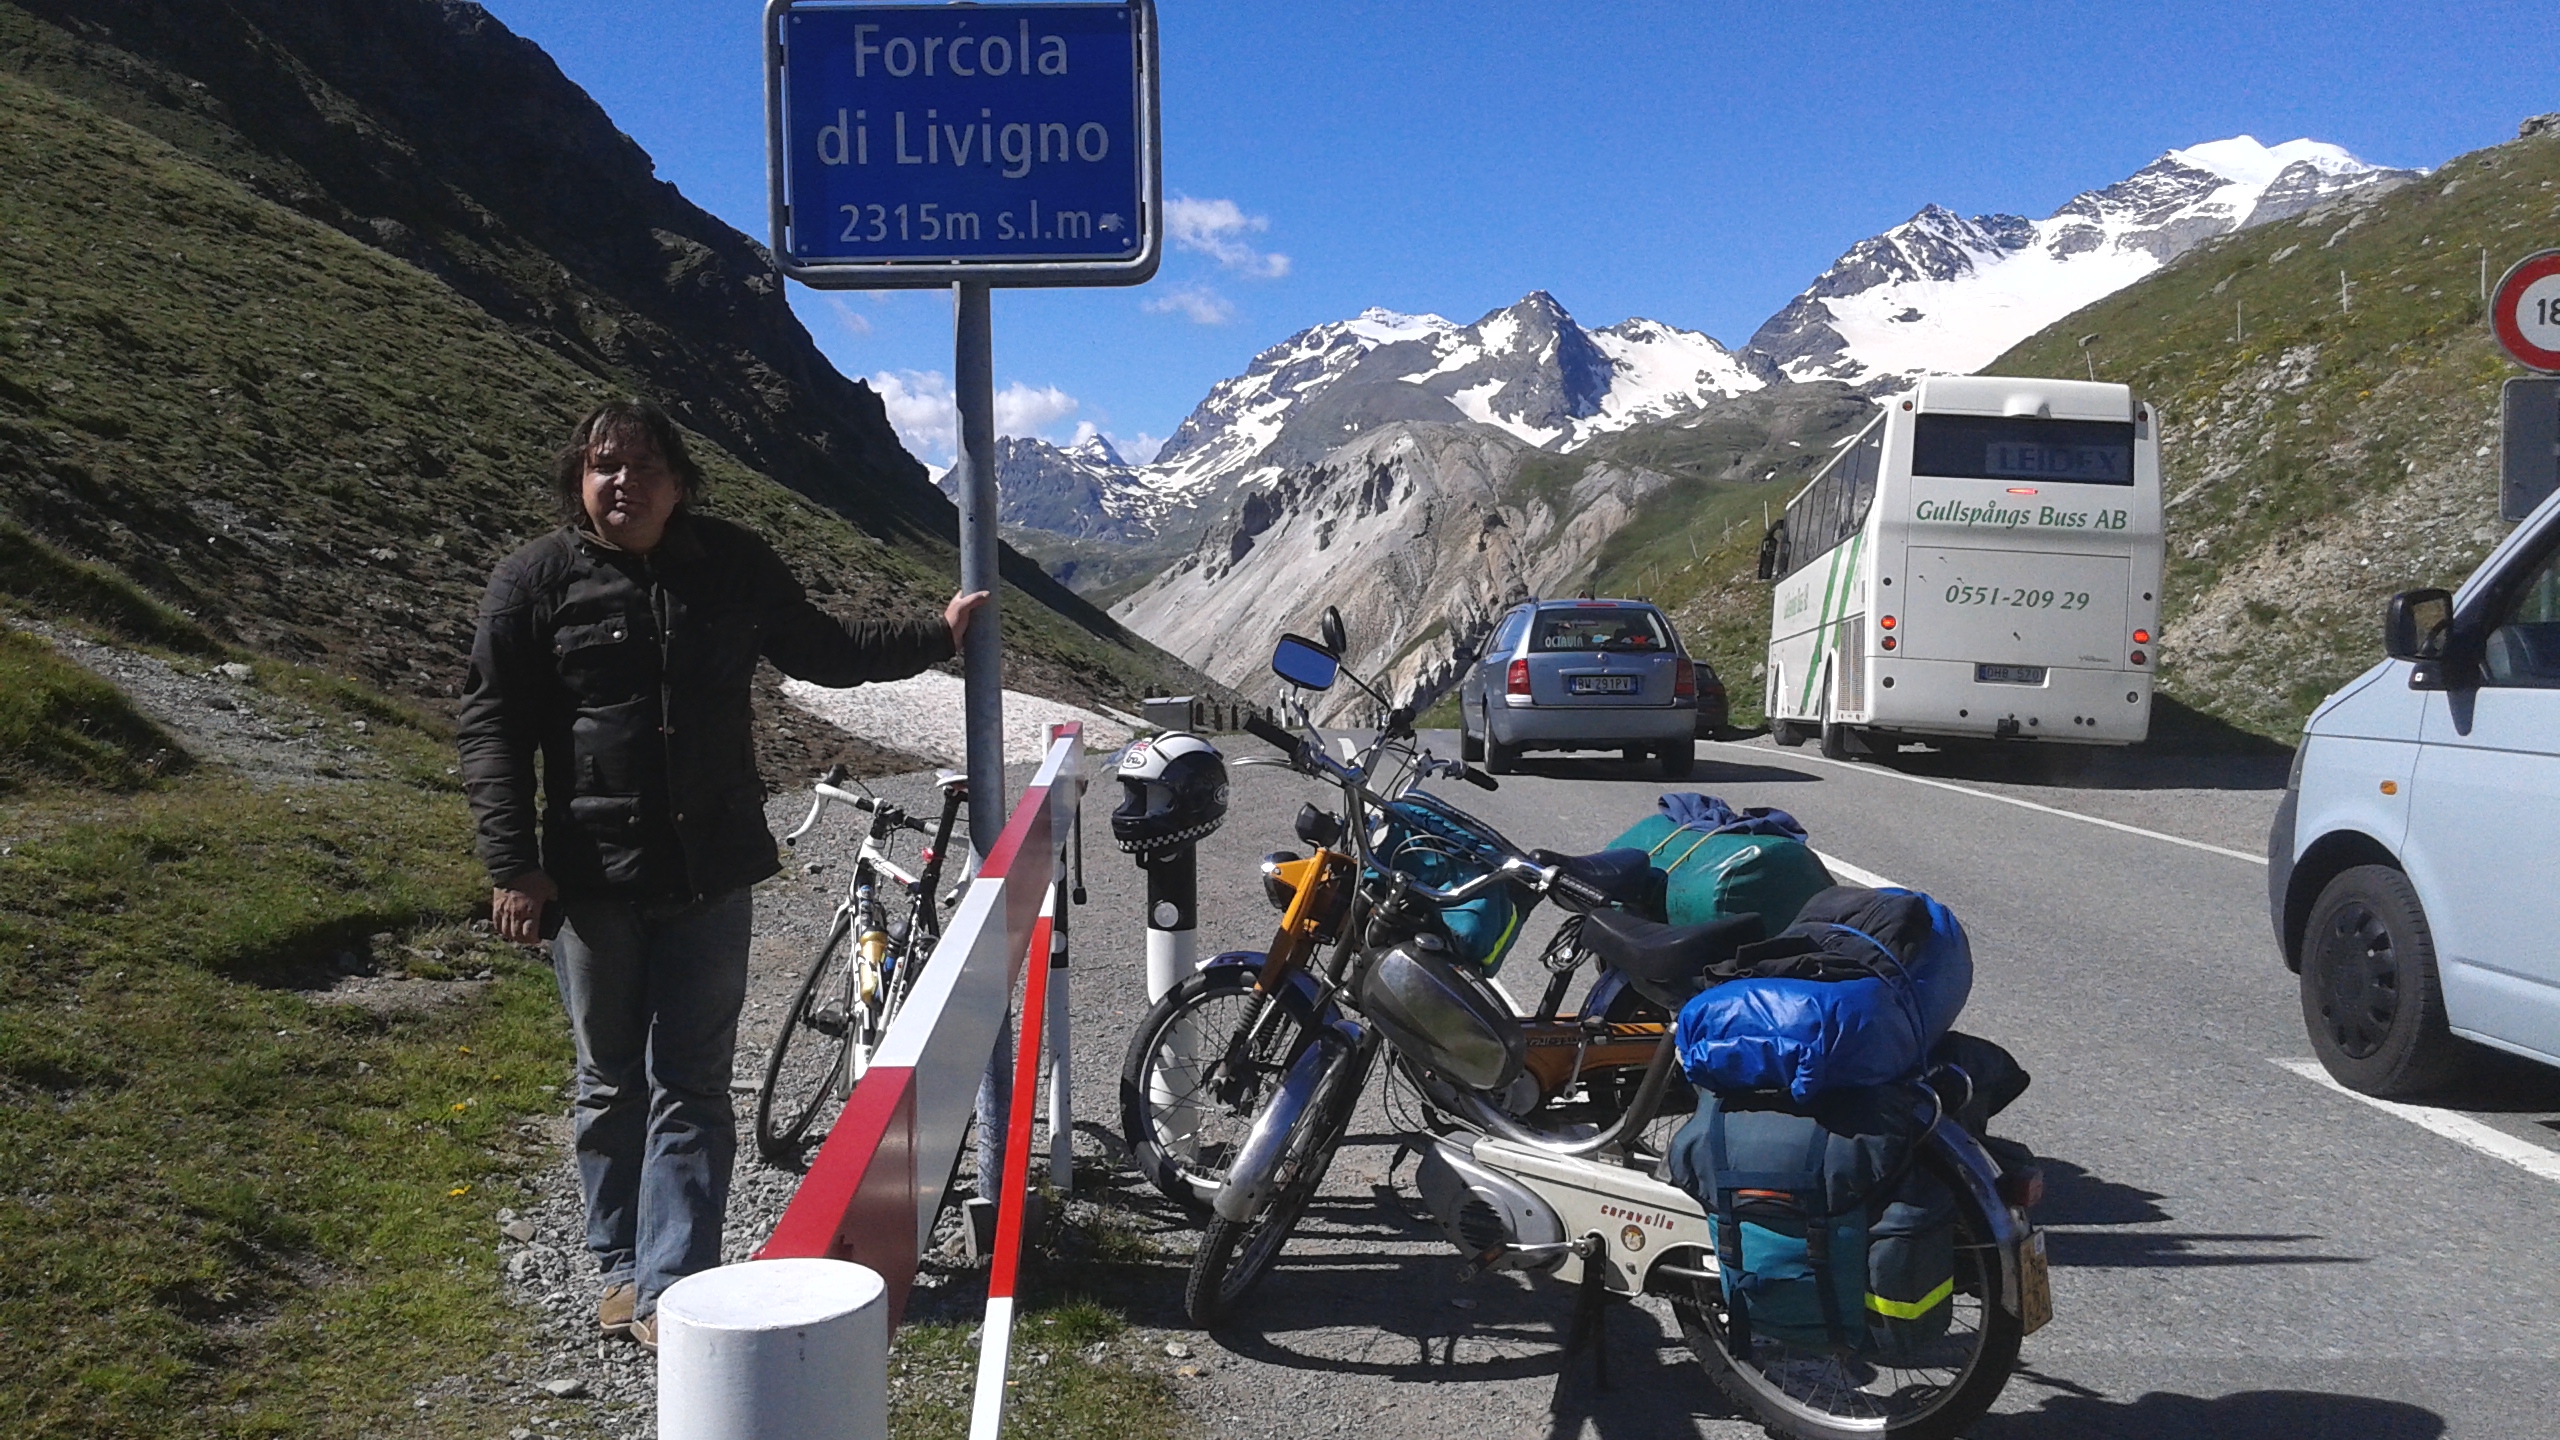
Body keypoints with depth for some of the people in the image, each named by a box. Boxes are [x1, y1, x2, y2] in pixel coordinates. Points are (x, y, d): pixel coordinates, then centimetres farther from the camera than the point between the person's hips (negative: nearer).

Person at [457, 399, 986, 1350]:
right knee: (610, 1084, 12)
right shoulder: (536, 581, -2)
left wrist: (937, 636, 13)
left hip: (710, 872, 1)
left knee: (691, 1085, 1)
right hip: (592, 874, -1)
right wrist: (512, 866, -9)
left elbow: (822, 651, 19)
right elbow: (491, 725, -2)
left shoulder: (733, 565, 4)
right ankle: (619, 1267, 27)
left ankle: (671, 1287, 4)